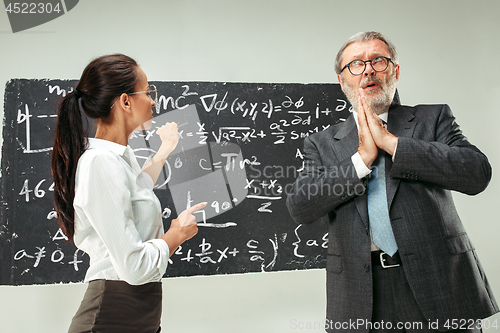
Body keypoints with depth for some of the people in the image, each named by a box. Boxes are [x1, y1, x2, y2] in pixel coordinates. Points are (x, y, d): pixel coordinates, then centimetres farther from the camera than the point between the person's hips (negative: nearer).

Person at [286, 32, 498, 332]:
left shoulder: (433, 119, 6)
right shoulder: (323, 143, 8)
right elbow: (299, 207, -5)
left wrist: (391, 142, -12)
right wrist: (362, 157, -10)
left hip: (438, 280, 0)